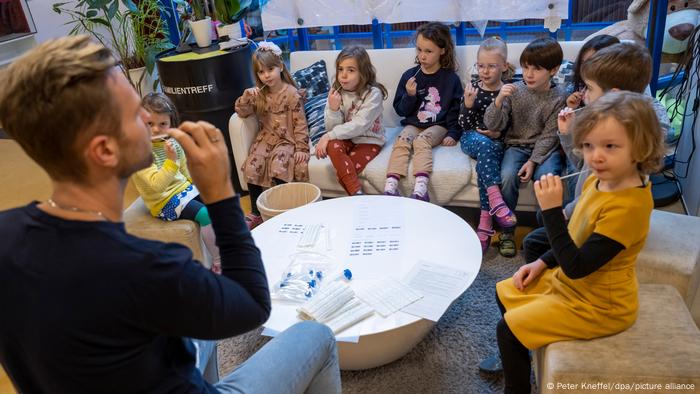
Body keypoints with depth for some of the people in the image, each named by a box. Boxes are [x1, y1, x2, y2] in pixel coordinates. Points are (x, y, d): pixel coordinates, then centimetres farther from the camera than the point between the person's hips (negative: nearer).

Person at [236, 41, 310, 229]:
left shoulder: (291, 93, -9)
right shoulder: (259, 94, 6)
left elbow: (300, 124, -9)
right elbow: (241, 112, 10)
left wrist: (301, 149, -13)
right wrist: (246, 97, -9)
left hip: (287, 139, -5)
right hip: (266, 138, 5)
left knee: (278, 167, -30)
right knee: (251, 167, -17)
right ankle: (256, 213, -1)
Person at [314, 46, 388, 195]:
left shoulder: (373, 93, -15)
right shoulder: (336, 93, -1)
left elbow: (359, 125, -24)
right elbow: (332, 128, -5)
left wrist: (329, 136, -26)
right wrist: (333, 109, -24)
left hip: (369, 140, -4)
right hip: (346, 139, 4)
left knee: (342, 171, -25)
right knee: (333, 146, -29)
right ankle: (357, 194, -29)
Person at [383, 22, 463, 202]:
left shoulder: (450, 78, 1)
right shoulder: (409, 75, 5)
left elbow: (457, 110, 6)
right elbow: (401, 110, 7)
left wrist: (453, 133, -6)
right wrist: (410, 95, -12)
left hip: (438, 126, -2)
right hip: (413, 124, 2)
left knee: (421, 140, -32)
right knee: (402, 140, -28)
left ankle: (420, 189, -47)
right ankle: (390, 187, -41)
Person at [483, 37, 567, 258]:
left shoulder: (558, 99, -5)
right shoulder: (514, 91, -2)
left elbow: (549, 136, -7)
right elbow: (493, 125, -7)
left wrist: (533, 161, -17)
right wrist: (499, 100, -24)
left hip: (545, 149, -1)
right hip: (517, 146, 1)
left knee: (547, 177, -30)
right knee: (508, 176, -28)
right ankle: (507, 231, -10)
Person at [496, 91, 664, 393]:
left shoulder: (627, 205, -33)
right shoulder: (598, 181, -6)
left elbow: (576, 266, -32)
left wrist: (551, 210, -35)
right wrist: (543, 263, 7)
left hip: (596, 305, -9)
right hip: (569, 281, 9)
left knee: (508, 329, -6)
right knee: (505, 293, 19)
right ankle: (514, 358, 40)